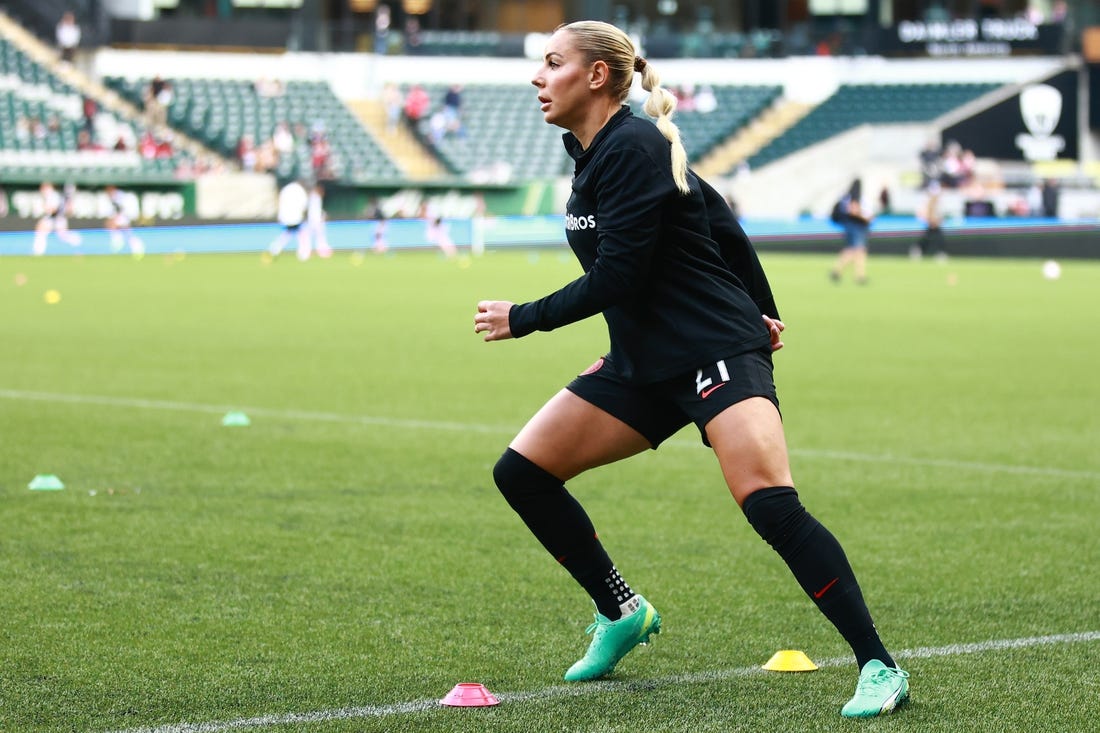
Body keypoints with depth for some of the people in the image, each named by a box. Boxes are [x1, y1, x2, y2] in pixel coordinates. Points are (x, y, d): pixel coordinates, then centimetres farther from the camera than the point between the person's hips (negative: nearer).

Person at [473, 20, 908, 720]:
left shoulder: (633, 148, -16)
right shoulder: (595, 150, 12)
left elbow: (614, 280, -20)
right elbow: (721, 221, 19)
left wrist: (522, 319, -8)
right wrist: (763, 314, 23)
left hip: (716, 353, -10)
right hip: (643, 366, 10)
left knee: (770, 503, -25)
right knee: (522, 470, 2)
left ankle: (879, 667, -20)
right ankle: (623, 613, 18)